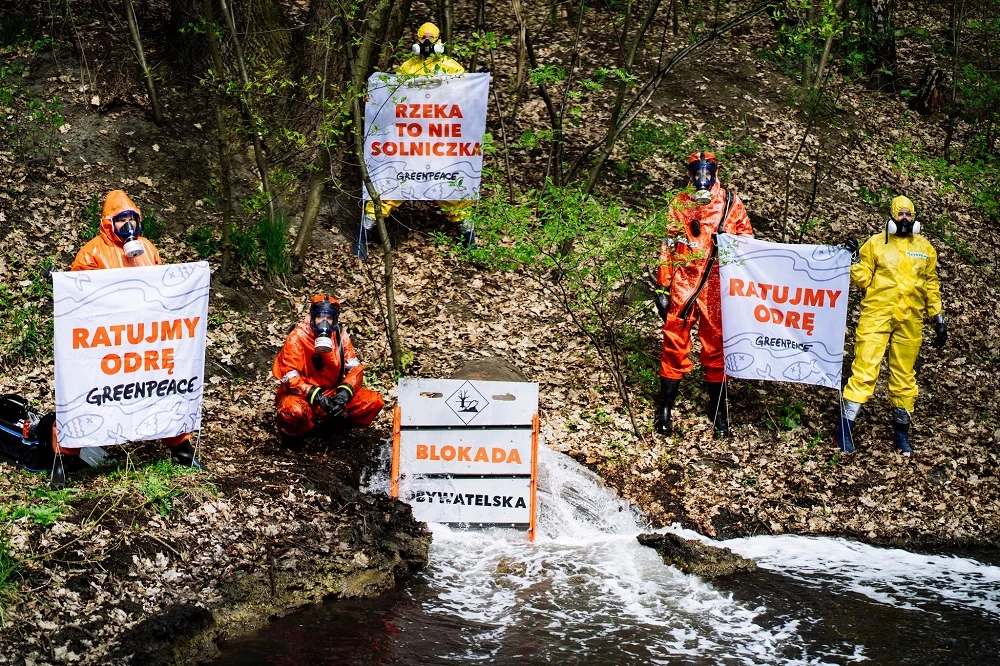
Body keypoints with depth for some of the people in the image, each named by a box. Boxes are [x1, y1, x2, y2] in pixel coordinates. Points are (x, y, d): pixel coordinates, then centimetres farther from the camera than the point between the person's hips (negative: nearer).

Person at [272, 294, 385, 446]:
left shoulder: (340, 335, -3)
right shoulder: (297, 337, -16)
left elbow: (355, 367, -4)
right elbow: (290, 376, -21)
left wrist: (345, 391, -24)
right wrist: (315, 395, -33)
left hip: (331, 392, 5)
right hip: (301, 394, -5)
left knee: (374, 401, -13)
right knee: (295, 410, -40)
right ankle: (291, 434, -4)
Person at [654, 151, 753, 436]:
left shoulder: (730, 203, 5)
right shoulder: (679, 204, 9)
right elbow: (668, 246, 11)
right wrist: (662, 286, 7)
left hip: (717, 286, 0)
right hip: (683, 283, 0)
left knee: (716, 347, 5)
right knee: (674, 345, -1)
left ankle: (718, 410, 16)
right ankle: (664, 409, 7)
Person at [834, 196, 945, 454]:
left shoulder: (925, 248, 11)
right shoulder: (876, 243, 3)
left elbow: (931, 286, 16)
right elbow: (863, 279, 2)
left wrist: (938, 319, 14)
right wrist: (853, 259, -15)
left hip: (910, 321, 3)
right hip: (877, 315, -3)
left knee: (904, 376, 10)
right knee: (865, 370, -10)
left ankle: (901, 431, 22)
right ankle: (845, 429, -7)